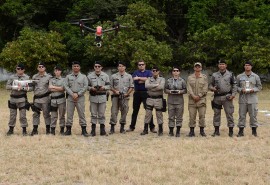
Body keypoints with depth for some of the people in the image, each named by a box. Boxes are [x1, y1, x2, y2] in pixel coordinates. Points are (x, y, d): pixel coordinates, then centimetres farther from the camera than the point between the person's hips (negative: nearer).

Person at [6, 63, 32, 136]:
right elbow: (7, 86, -2)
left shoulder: (27, 77, 0)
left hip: (22, 99, -2)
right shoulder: (12, 77, 5)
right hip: (13, 98, 2)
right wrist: (15, 87, -18)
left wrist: (22, 88, -21)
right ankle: (11, 129, 19)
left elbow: (30, 88, -4)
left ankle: (24, 130, 8)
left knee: (23, 116, -1)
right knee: (12, 115, 9)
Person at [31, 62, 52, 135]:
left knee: (46, 114, 2)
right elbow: (32, 86, 17)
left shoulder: (49, 77, 0)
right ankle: (35, 129, 11)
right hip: (36, 98, 4)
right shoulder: (34, 77, 11)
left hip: (45, 98, -3)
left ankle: (48, 129, 11)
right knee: (36, 114, 5)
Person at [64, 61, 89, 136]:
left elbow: (85, 86, -1)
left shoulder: (83, 76, 7)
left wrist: (78, 94, -11)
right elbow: (66, 86, 1)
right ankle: (68, 129, 8)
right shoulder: (68, 76, 10)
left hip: (80, 97, -1)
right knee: (69, 114, 2)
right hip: (70, 97, 1)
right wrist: (72, 94, -11)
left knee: (81, 113, -1)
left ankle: (84, 130, 3)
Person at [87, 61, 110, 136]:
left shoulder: (105, 76, 6)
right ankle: (93, 130, 8)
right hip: (93, 97, 0)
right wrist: (91, 88, -14)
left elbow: (109, 86, 7)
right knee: (93, 114, 3)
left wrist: (104, 87, -12)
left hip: (102, 97, 0)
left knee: (102, 114, 4)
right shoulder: (90, 76, 4)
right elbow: (87, 86, 5)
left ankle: (102, 130, 10)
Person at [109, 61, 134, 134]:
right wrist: (115, 91, -9)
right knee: (114, 112, -5)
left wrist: (127, 93, -7)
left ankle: (122, 127, 12)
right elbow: (111, 86, 9)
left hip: (125, 96, 1)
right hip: (116, 96, -1)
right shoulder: (114, 76, 8)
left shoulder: (129, 76, 8)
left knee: (124, 112, 3)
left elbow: (131, 87, 6)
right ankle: (112, 128, -2)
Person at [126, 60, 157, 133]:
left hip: (146, 93, -2)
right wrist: (144, 80, -8)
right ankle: (132, 127, 16)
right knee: (135, 110, 9)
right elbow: (135, 80, -7)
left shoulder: (148, 72, 9)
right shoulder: (135, 73, 12)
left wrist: (139, 78, -9)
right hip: (137, 93, 2)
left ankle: (152, 127, 1)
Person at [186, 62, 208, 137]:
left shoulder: (204, 77, 7)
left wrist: (199, 96, -11)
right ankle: (191, 131, 6)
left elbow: (205, 88, -2)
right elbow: (189, 88, 0)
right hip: (192, 99, 1)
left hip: (201, 99, -1)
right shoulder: (190, 77, 9)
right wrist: (193, 96, -13)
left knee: (202, 116, 0)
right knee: (192, 116, 1)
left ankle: (202, 130, 9)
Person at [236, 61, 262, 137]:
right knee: (242, 115, 2)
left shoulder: (256, 77, 6)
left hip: (252, 99, 0)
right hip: (242, 99, 0)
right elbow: (236, 86, 8)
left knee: (253, 115, 1)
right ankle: (241, 131, 8)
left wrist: (253, 90, -10)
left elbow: (259, 87, 9)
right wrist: (241, 90, -11)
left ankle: (254, 130, 12)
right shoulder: (239, 77, 6)